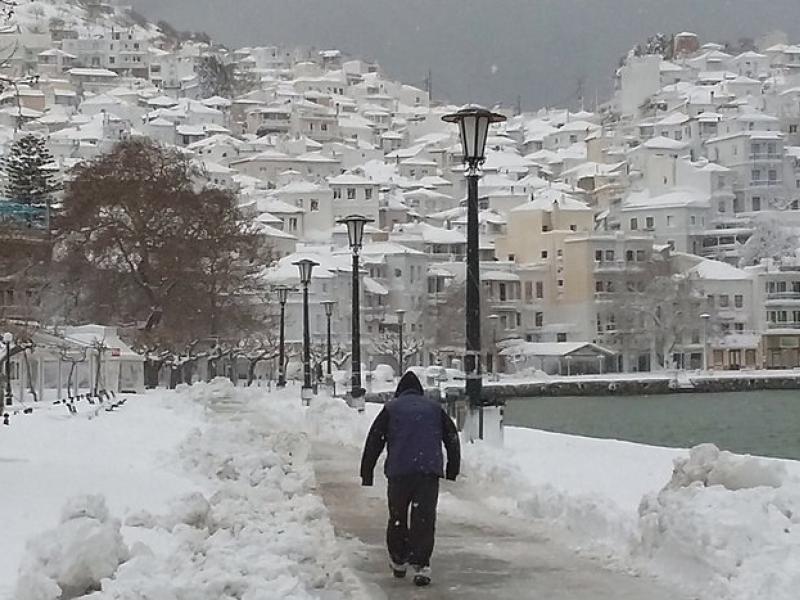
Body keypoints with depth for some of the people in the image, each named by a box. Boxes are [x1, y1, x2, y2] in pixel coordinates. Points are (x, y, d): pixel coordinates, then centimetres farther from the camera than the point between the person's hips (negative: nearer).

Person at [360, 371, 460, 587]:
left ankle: (398, 561, 23)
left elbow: (374, 441, 8)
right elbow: (452, 438, 18)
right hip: (429, 471, 1)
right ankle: (421, 566, -9)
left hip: (399, 472, 0)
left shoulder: (391, 409, 12)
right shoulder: (434, 408, 17)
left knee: (397, 517, 15)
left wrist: (367, 473, 12)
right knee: (424, 519, 0)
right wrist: (452, 470, 25)